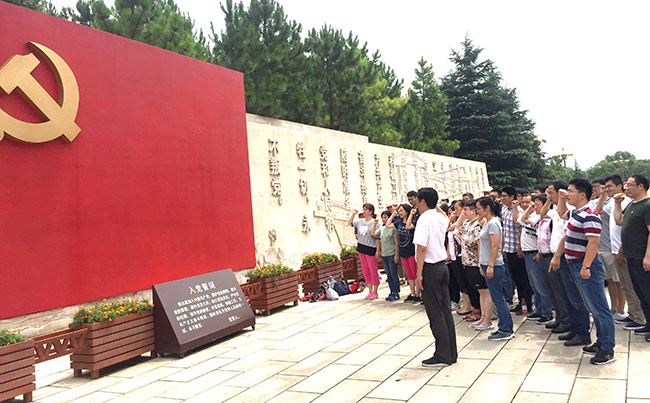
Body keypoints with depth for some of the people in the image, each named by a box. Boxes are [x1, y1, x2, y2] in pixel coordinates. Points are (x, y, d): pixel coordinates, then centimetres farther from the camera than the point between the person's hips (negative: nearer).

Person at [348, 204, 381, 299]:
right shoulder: (360, 221, 8)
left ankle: (375, 292, 11)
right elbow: (350, 223, 20)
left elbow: (377, 238, -13)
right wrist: (353, 214, 8)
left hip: (370, 249, -7)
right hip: (361, 248, 7)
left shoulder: (374, 222, -11)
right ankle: (370, 291, 21)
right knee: (365, 271, 11)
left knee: (373, 270, 0)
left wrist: (378, 251, -15)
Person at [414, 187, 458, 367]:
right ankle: (451, 353, 21)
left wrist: (419, 274, -19)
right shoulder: (441, 218, 9)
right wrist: (435, 205, 31)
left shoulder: (424, 219, -15)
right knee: (446, 310, 13)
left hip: (430, 269, -8)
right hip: (443, 266, 8)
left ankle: (442, 356, 5)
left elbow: (421, 248, -22)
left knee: (435, 313, -1)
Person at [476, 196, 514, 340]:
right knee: (497, 298, 13)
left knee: (498, 298, -3)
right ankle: (505, 328, 21)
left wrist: (490, 266, -22)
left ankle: (506, 331, 5)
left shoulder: (493, 223, -14)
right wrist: (483, 265, 22)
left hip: (494, 266, -10)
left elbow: (495, 246, -20)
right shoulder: (487, 223, 16)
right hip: (488, 265, 10)